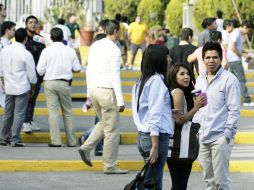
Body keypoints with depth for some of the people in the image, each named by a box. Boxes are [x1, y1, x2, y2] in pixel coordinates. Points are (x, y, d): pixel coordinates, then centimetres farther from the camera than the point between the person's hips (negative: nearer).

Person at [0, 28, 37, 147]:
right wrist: (32, 88, 8)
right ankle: (15, 140, 0)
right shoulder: (26, 54, -14)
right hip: (22, 88, -5)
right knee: (19, 114, 0)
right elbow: (32, 75, -7)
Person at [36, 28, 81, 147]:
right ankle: (71, 141, 13)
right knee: (67, 112, 11)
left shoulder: (46, 51, -4)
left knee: (53, 111, -1)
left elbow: (40, 70, -6)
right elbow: (77, 69, 2)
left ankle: (55, 141, -7)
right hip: (64, 83, 2)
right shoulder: (70, 51, 0)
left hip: (50, 83, -1)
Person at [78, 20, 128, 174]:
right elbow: (115, 76, -16)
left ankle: (86, 148, 9)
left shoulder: (95, 46, 8)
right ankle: (110, 166, 6)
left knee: (104, 124, 25)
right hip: (107, 91, -7)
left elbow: (89, 70, 13)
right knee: (112, 130, 2)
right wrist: (120, 101, -15)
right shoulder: (114, 50, -13)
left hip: (94, 89, 7)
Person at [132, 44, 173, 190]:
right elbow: (155, 115, -15)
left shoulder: (141, 82, 14)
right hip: (156, 136, -8)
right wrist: (155, 147, -17)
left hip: (143, 136, 8)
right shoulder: (157, 81, -11)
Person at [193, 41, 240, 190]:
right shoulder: (200, 80, 14)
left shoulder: (229, 79, -7)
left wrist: (228, 134, -13)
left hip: (220, 137, -7)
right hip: (202, 138, 7)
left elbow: (234, 110, -9)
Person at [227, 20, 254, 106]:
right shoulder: (236, 33, -15)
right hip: (235, 60, -10)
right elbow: (233, 48, -21)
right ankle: (246, 100, -7)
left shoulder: (239, 33, 16)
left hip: (233, 60, 10)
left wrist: (245, 53, 11)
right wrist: (243, 55, -15)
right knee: (242, 80, -8)